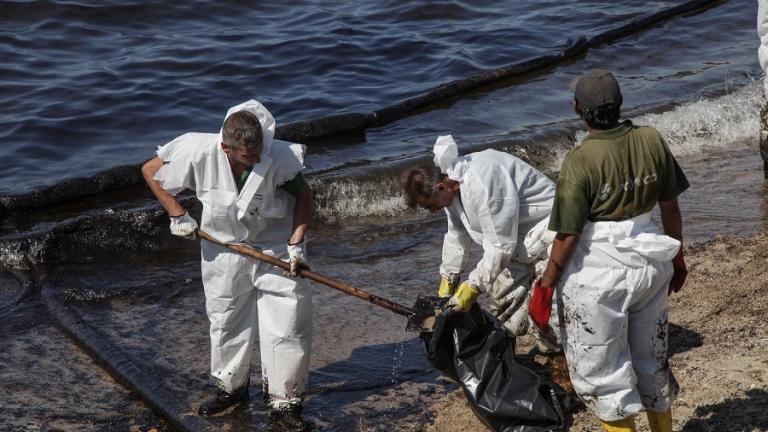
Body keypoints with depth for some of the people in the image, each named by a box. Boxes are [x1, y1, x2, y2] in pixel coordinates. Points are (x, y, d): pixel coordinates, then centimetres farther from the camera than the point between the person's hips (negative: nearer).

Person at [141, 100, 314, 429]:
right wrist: (178, 215, -9)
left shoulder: (279, 157, -29)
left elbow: (303, 195, -10)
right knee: (227, 321, 16)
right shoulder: (200, 152, -26)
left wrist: (296, 244, -16)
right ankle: (232, 387, 39)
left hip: (275, 249, -2)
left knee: (289, 326, -3)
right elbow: (151, 171, -9)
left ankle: (284, 401, 14)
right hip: (223, 249, 2)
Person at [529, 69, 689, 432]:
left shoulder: (580, 160, -21)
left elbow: (568, 235, -17)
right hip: (650, 263, 6)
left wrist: (545, 286, -5)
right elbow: (670, 208, 3)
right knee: (651, 359, 24)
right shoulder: (652, 140, -7)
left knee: (603, 372, 11)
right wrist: (676, 258, 18)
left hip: (599, 275, -6)